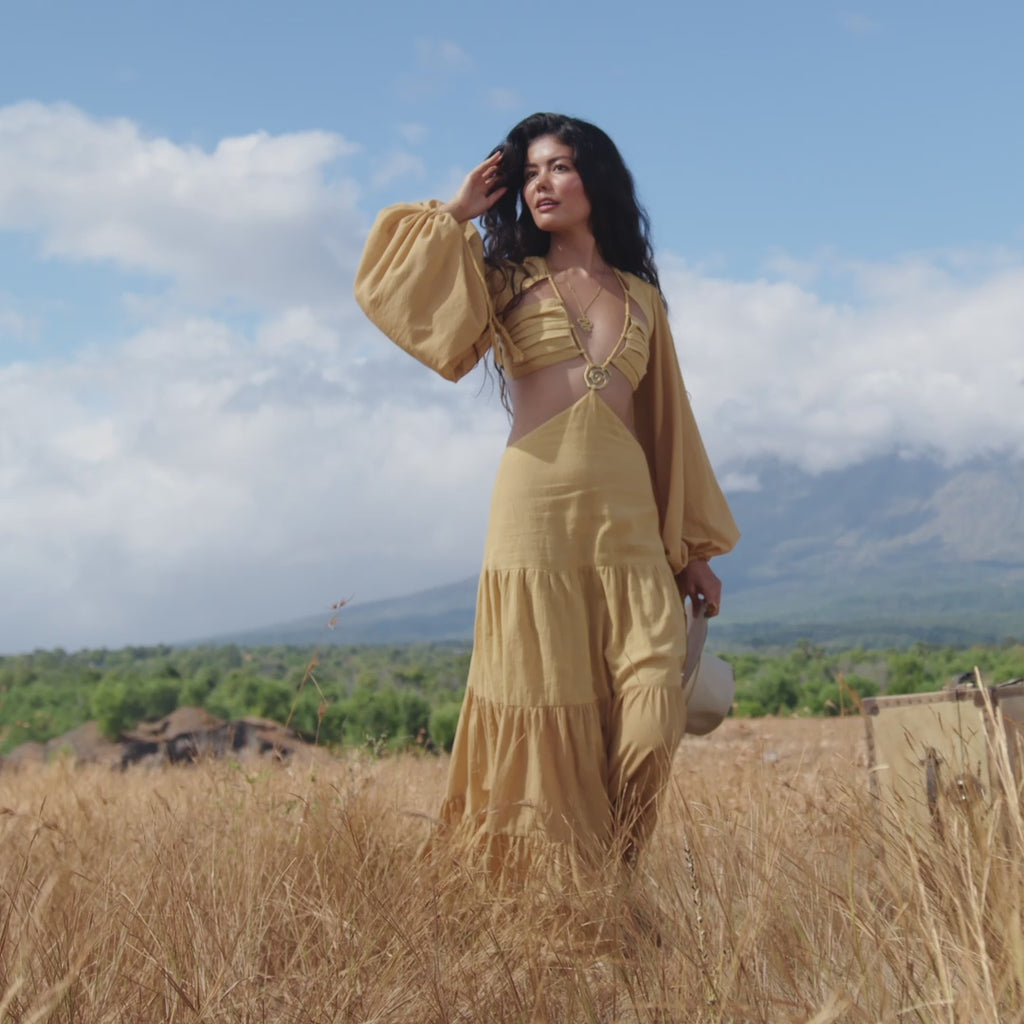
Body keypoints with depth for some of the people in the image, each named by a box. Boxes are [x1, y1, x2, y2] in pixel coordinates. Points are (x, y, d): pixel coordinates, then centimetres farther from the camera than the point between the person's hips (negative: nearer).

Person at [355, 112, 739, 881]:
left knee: (649, 705, -7)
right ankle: (547, 874, 9)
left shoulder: (641, 298, 17)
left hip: (628, 519, 2)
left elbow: (667, 424, 18)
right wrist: (456, 215, 4)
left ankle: (610, 872, 6)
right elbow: (387, 286, -4)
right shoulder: (505, 278, 11)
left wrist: (693, 550, 16)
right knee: (544, 708, -1)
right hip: (537, 509, -2)